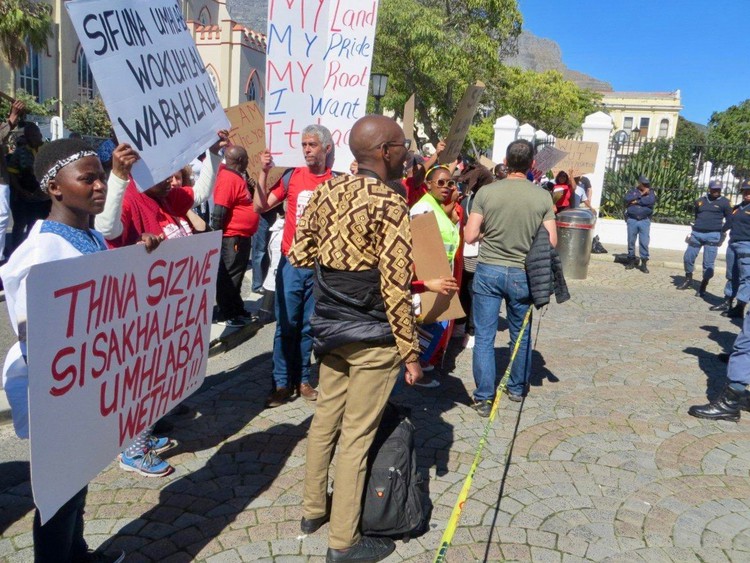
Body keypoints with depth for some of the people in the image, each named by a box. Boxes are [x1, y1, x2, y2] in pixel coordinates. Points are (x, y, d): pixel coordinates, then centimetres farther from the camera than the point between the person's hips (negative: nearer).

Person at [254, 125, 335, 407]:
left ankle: (302, 380, 22)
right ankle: (282, 382, 13)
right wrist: (264, 172, -7)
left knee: (309, 326, 10)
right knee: (286, 325, 3)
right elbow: (260, 206, 1)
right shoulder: (293, 176, 2)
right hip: (291, 262, 0)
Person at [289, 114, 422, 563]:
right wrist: (411, 352, -12)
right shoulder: (390, 203, -18)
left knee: (325, 419, 19)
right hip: (372, 338, -7)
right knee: (357, 434, 4)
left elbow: (299, 255, 8)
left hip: (330, 328, 7)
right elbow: (395, 287, -19)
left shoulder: (328, 191, 3)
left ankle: (314, 509, 37)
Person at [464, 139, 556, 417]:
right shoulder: (543, 197, -6)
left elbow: (470, 236, -8)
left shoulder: (486, 193, -9)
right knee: (521, 335, 19)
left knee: (484, 337, 6)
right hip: (522, 274, 2)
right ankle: (517, 388, 34)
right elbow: (551, 242, -4)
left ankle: (484, 397, 9)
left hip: (488, 271, -1)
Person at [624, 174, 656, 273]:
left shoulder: (650, 192, 9)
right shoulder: (632, 191, 9)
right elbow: (627, 199, -12)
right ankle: (631, 260, 17)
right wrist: (641, 194, -11)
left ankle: (644, 263, -1)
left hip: (644, 221, -1)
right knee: (631, 241, 6)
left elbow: (651, 201, -12)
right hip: (632, 220, 1)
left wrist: (636, 202, -10)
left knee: (644, 242, -5)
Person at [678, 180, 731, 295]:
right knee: (688, 257, 6)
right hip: (696, 234, 3)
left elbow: (730, 220, 5)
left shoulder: (724, 202, 2)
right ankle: (688, 279, 28)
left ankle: (703, 286, 10)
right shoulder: (702, 200, 10)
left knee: (708, 263, -2)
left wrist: (722, 232, -2)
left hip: (712, 236, -3)